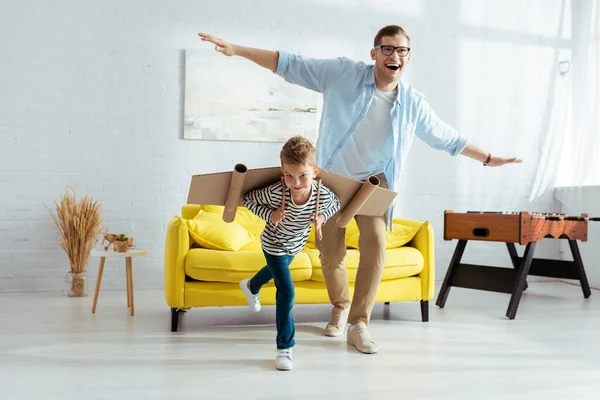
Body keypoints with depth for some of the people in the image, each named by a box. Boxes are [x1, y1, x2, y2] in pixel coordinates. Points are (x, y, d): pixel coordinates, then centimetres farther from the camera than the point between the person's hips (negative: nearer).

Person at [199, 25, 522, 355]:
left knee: (375, 244, -19)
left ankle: (359, 324, -7)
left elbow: (448, 138, 8)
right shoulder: (343, 74, -13)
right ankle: (340, 305, 34)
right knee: (330, 253, 4)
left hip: (372, 181, 1)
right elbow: (291, 65, -12)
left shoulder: (412, 102, -6)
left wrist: (488, 158, 12)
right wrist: (237, 50, -16)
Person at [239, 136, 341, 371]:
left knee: (277, 270, 35)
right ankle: (284, 348, 6)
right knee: (286, 293, -11)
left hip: (296, 245, 5)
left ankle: (251, 286, 71)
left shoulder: (323, 195, -34)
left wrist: (321, 217, -28)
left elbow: (335, 204, -9)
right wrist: (270, 214, -36)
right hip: (274, 245, -5)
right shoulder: (276, 193, -41)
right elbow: (248, 200, -22)